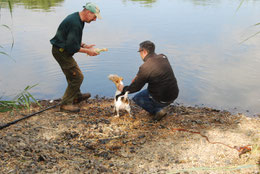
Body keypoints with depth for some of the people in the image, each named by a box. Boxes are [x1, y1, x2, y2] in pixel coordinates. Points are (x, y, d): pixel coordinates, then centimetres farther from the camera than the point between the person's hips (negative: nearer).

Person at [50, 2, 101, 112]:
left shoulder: (76, 18, 9)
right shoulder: (75, 23, -25)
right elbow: (72, 46, -25)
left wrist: (84, 45, 7)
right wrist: (87, 51, -15)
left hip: (60, 50, 11)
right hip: (61, 52, -11)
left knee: (72, 75, 23)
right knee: (77, 76, -7)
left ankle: (77, 96, 40)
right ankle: (66, 103, 1)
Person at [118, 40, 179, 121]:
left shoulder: (145, 67, -20)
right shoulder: (163, 57, 1)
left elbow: (136, 87, -8)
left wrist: (124, 89, 11)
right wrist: (139, 76, 16)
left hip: (163, 100, -7)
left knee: (136, 98, 14)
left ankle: (157, 110, 5)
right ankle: (159, 108, 27)